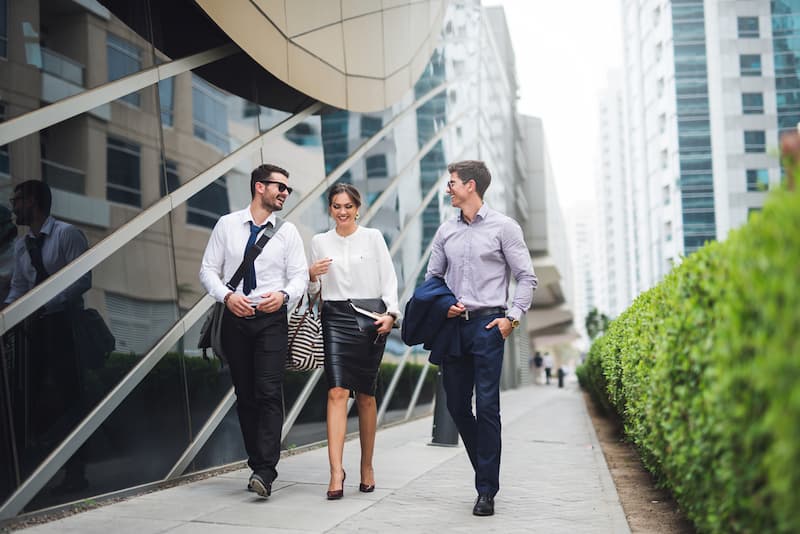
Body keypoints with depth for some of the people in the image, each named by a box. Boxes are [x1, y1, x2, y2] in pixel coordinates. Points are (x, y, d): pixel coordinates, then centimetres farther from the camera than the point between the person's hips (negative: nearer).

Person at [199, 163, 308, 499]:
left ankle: (264, 471, -16)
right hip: (235, 317, 2)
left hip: (271, 319, -1)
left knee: (269, 393, -14)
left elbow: (299, 276, 3)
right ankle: (259, 465, 17)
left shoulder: (287, 231, 6)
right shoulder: (227, 225, 5)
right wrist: (227, 295, -12)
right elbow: (208, 269, 5)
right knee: (245, 396, 7)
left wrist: (283, 294, -17)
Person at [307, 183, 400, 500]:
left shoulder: (373, 237, 6)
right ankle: (336, 471, -17)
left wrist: (391, 313, -12)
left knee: (366, 395, 5)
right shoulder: (319, 242, 11)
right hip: (335, 318, 1)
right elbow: (314, 290, 16)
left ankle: (367, 467, 18)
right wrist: (312, 275, -6)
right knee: (337, 392, -13)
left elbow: (388, 279, 2)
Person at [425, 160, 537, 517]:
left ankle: (487, 491, -1)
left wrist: (512, 317, -9)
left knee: (487, 406, -8)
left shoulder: (503, 227, 0)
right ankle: (487, 470, 25)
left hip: (488, 325, -5)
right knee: (456, 405, 7)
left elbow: (526, 277, 1)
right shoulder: (446, 231, 13)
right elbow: (432, 277, 19)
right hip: (453, 326, 5)